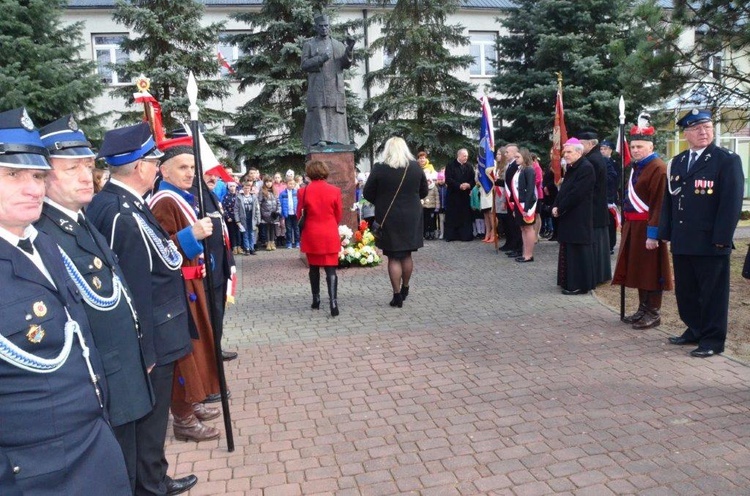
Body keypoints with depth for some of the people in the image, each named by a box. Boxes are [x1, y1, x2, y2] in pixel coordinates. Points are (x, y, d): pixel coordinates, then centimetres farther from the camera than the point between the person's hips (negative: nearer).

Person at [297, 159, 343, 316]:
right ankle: (333, 303, -11)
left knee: (314, 268, 16)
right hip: (330, 236, -1)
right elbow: (339, 215, 3)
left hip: (311, 236, 1)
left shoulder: (304, 191, -6)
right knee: (331, 270, -1)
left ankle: (316, 300, 23)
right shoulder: (335, 190, -5)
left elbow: (299, 215, 2)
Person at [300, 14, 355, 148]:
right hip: (317, 86, -2)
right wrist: (321, 58, -11)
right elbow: (304, 65, 2)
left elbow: (347, 64, 9)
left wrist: (349, 50, -9)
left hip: (335, 86, 2)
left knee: (335, 113, -4)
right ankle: (319, 139, -17)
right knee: (319, 111, -14)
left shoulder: (338, 45, 18)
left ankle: (335, 140, -3)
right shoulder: (309, 45, 12)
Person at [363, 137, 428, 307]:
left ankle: (397, 295, 4)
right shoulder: (415, 167, -1)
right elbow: (423, 192, 9)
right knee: (407, 254, 16)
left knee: (393, 257, 2)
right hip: (411, 217, 3)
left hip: (388, 218, -3)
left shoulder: (379, 168, -11)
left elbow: (368, 194, -5)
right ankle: (405, 288, 30)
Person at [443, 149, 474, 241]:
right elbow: (448, 179, -12)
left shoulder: (469, 166, 11)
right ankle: (450, 235, 4)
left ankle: (465, 235, 6)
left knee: (465, 216, 2)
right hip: (453, 195, -3)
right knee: (452, 216, -1)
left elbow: (473, 179, 5)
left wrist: (469, 185, -17)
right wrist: (459, 185, -22)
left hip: (465, 195, 3)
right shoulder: (451, 166, -2)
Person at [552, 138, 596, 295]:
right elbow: (563, 190, 15)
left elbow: (575, 194, -21)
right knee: (569, 251, 13)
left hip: (578, 219, -10)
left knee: (577, 252, -4)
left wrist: (559, 209, -14)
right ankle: (570, 282, 22)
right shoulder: (571, 168, 15)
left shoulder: (586, 168, -16)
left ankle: (579, 285, 4)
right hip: (569, 217, 10)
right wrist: (555, 207, 0)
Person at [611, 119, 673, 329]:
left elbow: (659, 204, -19)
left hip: (647, 228, -9)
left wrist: (653, 234, -22)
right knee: (638, 269, 13)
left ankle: (653, 314, 10)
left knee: (651, 270, 0)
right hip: (633, 227, 9)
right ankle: (643, 309, 24)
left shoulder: (658, 168, -14)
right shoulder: (635, 167, 15)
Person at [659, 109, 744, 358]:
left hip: (710, 243, -6)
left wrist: (721, 238, -15)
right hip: (682, 242, 6)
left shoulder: (727, 160, -5)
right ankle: (695, 330, 29)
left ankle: (713, 339, 16)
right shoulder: (677, 162, 14)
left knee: (712, 292, 4)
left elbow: (732, 202, -10)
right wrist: (666, 232, 8)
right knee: (685, 291, 14)